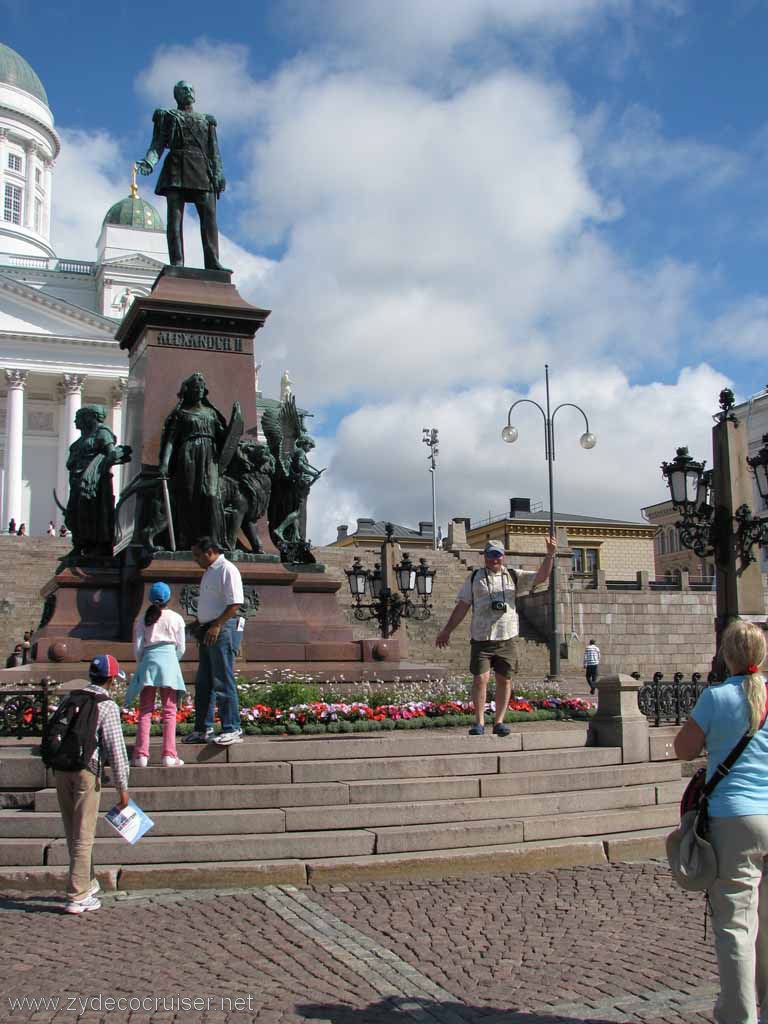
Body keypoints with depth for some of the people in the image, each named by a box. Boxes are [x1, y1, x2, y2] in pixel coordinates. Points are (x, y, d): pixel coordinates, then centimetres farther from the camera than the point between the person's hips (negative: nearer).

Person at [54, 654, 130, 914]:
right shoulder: (107, 706, -7)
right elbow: (115, 748, -9)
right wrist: (122, 787, -4)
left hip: (61, 768, 6)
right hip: (86, 770, -6)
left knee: (73, 832, 16)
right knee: (83, 836, 0)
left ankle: (87, 884, 30)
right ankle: (77, 897, 2)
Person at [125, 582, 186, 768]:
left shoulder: (143, 620, 9)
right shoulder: (176, 618, 6)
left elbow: (137, 647, 6)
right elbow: (180, 647, 6)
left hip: (148, 662, 1)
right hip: (169, 661, -1)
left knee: (145, 711, 4)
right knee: (169, 710, 2)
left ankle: (141, 755, -2)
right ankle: (169, 755, -2)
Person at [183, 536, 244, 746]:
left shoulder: (227, 570, -12)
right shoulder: (209, 572, 18)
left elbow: (235, 604, -19)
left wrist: (216, 626, -21)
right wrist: (200, 623, 15)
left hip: (222, 631, -10)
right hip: (207, 632, 10)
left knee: (223, 682, -8)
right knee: (203, 683, 12)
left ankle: (232, 730, -3)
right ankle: (203, 729, 20)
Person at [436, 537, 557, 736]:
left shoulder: (514, 576, 11)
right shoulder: (474, 578, 8)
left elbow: (541, 576, 2)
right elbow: (462, 607, 10)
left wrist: (550, 555, -12)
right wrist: (447, 630, 7)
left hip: (505, 639, 2)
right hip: (481, 638, -1)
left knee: (505, 680, 3)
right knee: (480, 679, -8)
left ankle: (499, 722, 12)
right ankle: (479, 722, 1)